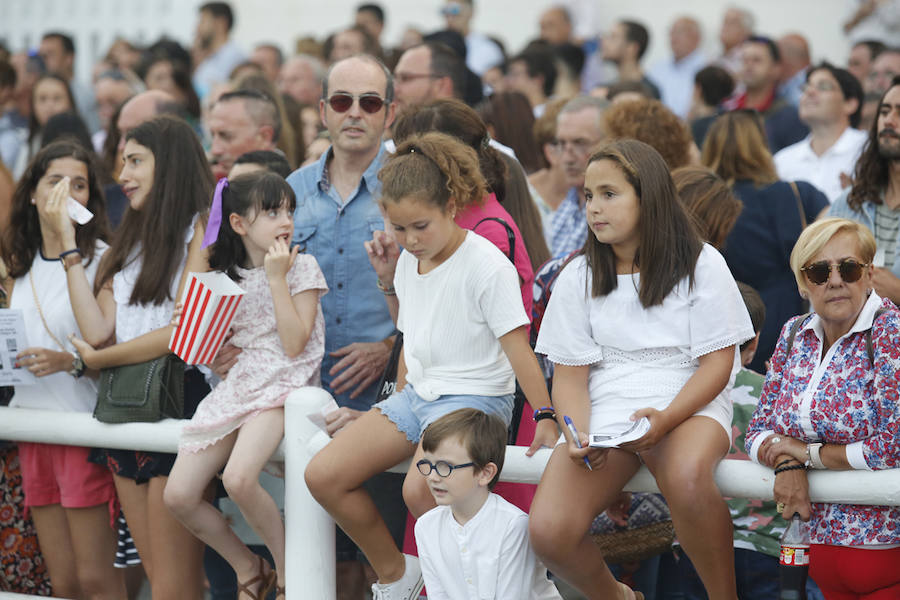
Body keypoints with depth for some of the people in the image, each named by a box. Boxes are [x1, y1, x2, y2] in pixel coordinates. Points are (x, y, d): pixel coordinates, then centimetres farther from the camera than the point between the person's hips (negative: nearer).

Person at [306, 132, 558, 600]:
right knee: (322, 476, -7)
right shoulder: (408, 262, 8)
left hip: (476, 398, -8)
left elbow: (516, 346, -16)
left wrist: (545, 419, -20)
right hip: (417, 395, 8)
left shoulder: (486, 263, -14)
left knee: (420, 488, -36)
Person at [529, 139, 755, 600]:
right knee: (548, 532, -23)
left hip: (689, 404, -3)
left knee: (687, 477, -41)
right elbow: (570, 375, 8)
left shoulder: (701, 264, 2)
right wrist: (577, 434, -14)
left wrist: (666, 418, -20)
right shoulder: (578, 277, 9)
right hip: (602, 413, 3)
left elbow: (717, 362, -2)